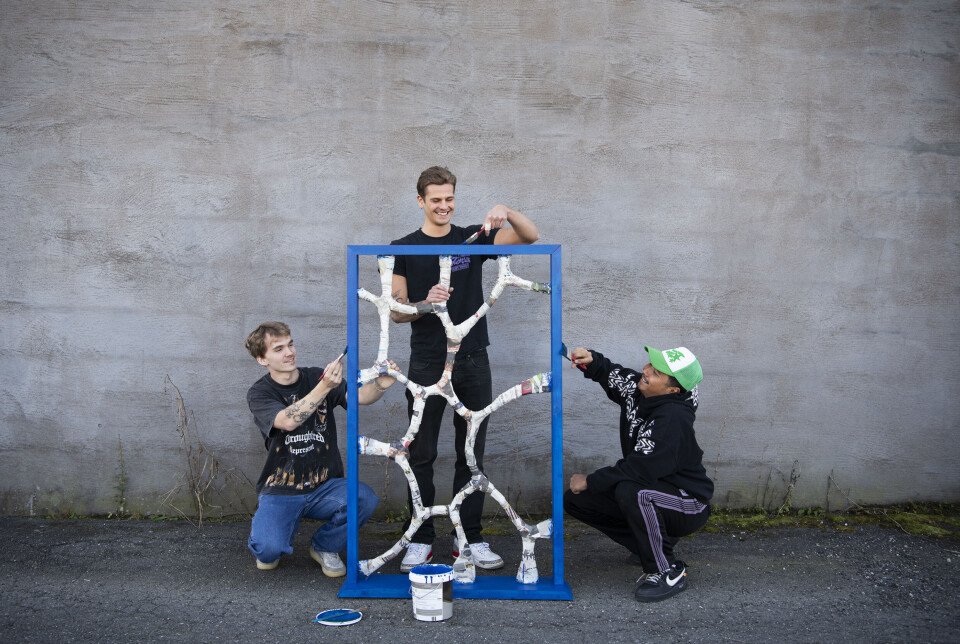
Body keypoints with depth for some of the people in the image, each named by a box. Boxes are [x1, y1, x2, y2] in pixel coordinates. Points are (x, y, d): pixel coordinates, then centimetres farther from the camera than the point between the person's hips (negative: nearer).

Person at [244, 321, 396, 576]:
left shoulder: (318, 377, 4)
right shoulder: (259, 393, -5)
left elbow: (359, 396, -13)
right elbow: (287, 422, -25)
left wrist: (380, 385, -35)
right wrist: (324, 388, -37)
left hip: (325, 487, 3)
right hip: (281, 491, -2)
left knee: (365, 499, -27)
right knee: (269, 549, -28)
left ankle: (324, 546, 3)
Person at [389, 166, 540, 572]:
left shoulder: (474, 238, 6)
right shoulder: (404, 248, 2)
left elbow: (531, 237, -5)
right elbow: (396, 311, -3)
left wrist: (506, 212, -24)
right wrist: (425, 303, -23)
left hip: (473, 362, 1)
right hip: (427, 364, -1)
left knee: (472, 455, 7)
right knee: (422, 456, 3)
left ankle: (470, 539, 18)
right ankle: (421, 540, 15)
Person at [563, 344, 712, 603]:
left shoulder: (673, 418, -29)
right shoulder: (635, 388, -6)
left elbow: (640, 469, -32)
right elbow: (612, 374, 15)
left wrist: (590, 481, -21)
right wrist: (591, 361, -9)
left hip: (688, 507, -9)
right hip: (652, 490, 9)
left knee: (631, 492, -39)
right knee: (575, 500, 3)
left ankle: (668, 572, -18)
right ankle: (648, 544, 15)